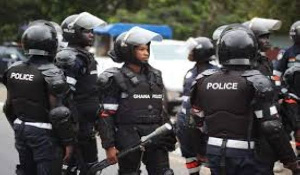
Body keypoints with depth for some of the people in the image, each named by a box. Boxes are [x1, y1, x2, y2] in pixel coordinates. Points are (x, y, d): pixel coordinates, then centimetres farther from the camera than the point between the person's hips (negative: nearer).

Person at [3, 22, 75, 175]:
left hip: (21, 130, 7)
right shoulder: (51, 73, -17)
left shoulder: (14, 69, 3)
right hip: (44, 133, -7)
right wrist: (68, 141, -11)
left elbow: (9, 106, 10)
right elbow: (58, 112, -18)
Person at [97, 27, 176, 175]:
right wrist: (109, 146, -13)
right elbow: (106, 115, -8)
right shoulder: (116, 79, -5)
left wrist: (169, 137, 17)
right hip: (129, 142, -5)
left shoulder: (155, 76, 14)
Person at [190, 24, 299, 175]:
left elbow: (198, 120, 11)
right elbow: (271, 127, -17)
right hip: (248, 156, -5)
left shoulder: (204, 80, 1)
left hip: (214, 152, 5)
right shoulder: (255, 83, -14)